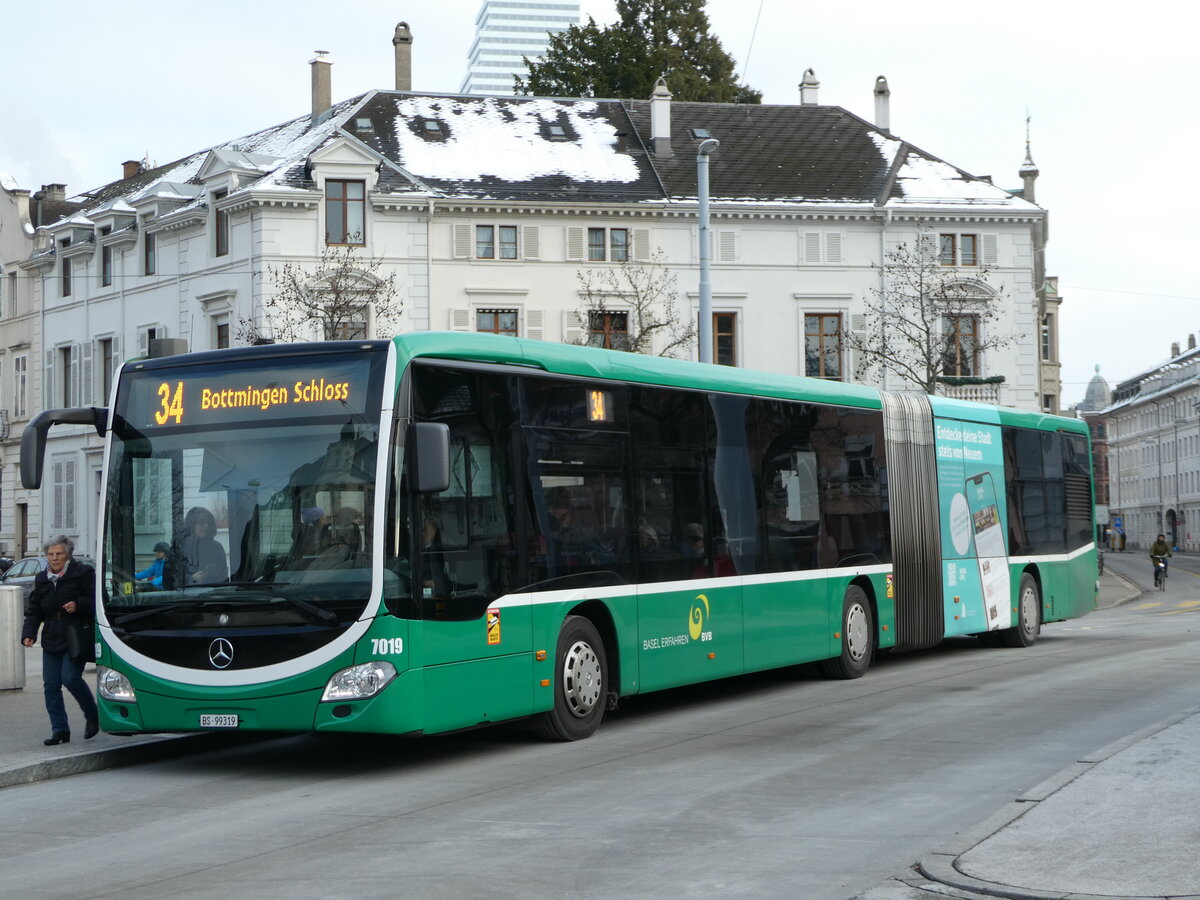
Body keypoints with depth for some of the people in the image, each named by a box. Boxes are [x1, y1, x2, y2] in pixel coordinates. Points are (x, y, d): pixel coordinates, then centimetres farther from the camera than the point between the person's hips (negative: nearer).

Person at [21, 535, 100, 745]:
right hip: (51, 640, 6)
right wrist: (29, 634, 0)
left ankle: (92, 716, 4)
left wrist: (78, 605, -23)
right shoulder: (42, 579, 13)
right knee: (51, 685, 2)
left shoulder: (83, 574, -3)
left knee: (71, 677, -19)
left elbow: (96, 601, -5)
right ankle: (59, 730, 10)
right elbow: (33, 611, 15)